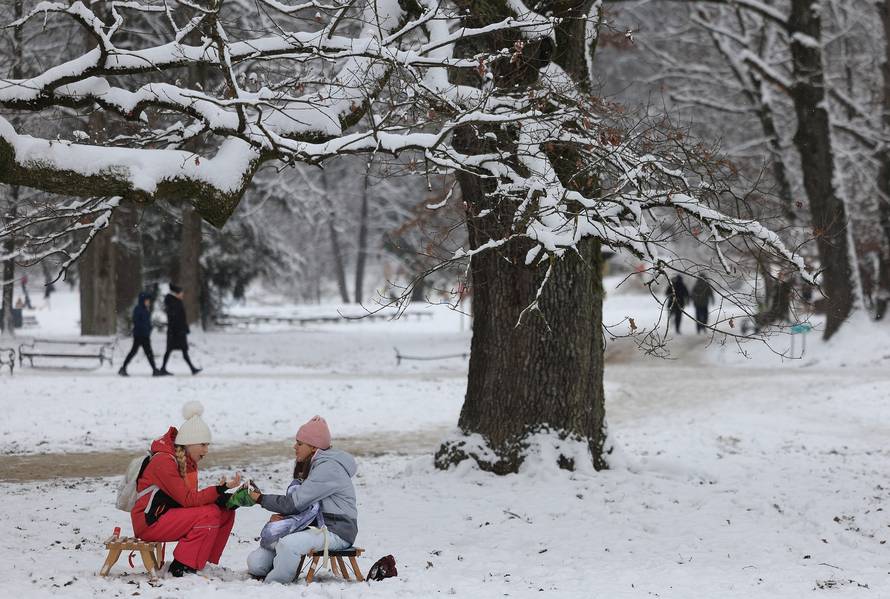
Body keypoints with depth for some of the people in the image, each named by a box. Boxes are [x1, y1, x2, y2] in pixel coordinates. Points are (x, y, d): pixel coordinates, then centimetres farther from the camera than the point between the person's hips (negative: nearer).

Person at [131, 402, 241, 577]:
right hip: (149, 522, -9)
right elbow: (187, 499, -23)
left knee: (225, 511, 0)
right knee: (209, 515, -24)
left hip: (170, 515, 9)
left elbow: (192, 497, 2)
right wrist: (220, 490, -29)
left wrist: (224, 499, -13)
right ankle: (181, 567, -18)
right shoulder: (164, 461, -19)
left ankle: (204, 562, 4)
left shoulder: (188, 461, 10)